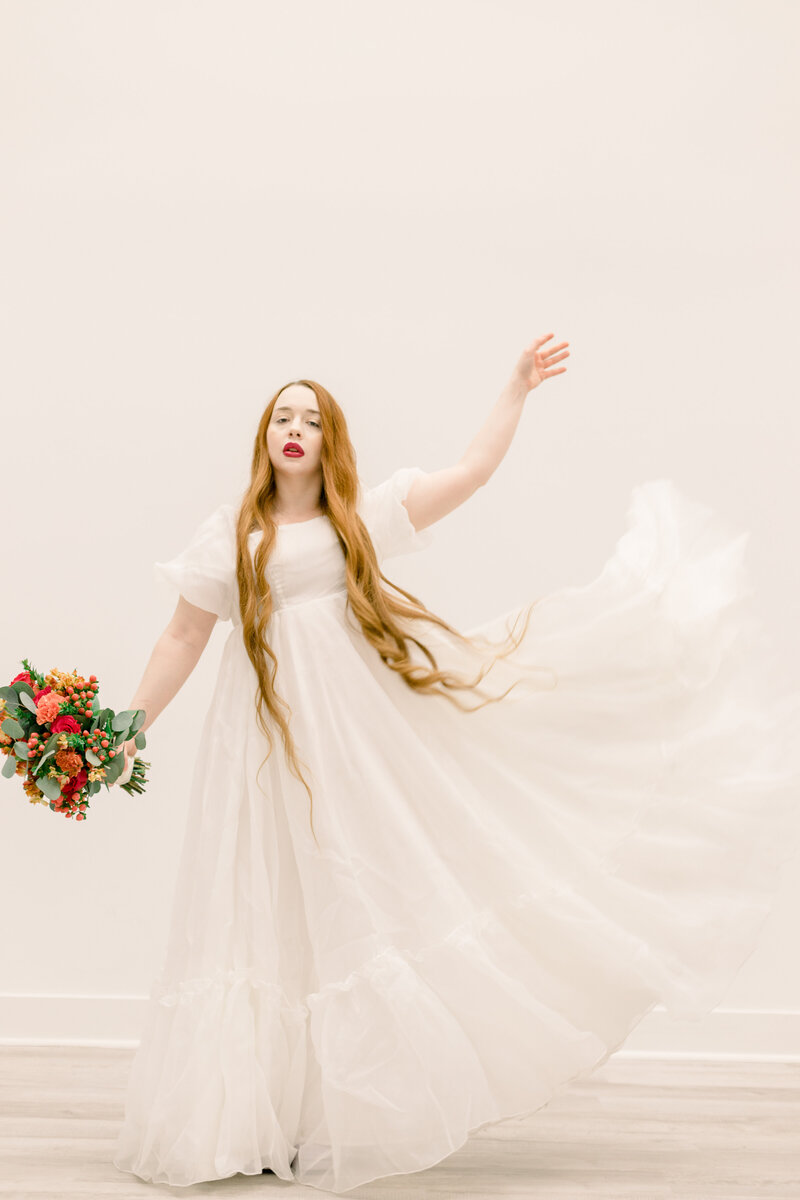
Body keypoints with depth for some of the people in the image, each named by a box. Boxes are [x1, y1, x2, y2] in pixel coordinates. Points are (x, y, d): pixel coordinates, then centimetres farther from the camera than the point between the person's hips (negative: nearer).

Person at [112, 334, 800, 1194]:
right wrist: (131, 728, 0)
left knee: (366, 894, 3)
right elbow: (183, 638, 6)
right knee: (272, 914, 1)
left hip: (362, 732, 1)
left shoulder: (363, 516, 8)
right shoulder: (229, 533, 6)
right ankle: (251, 1116, 12)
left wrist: (518, 388, 0)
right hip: (267, 735, -1)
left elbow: (474, 471, 4)